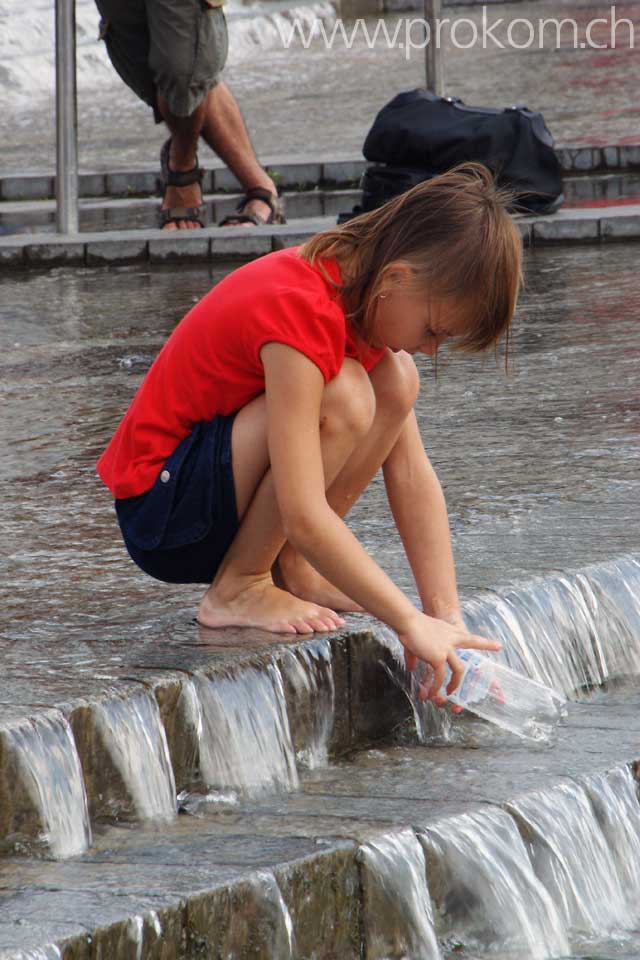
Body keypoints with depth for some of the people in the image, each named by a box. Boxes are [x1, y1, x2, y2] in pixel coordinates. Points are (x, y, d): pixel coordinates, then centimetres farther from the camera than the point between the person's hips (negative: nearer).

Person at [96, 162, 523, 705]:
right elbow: (306, 518, -34)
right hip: (160, 510, -8)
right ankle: (238, 589, -12)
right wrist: (412, 625, -31)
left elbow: (411, 471, -4)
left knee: (396, 381, -6)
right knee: (342, 399, -29)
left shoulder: (364, 288, -2)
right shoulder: (300, 312, -29)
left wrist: (449, 619, -10)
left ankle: (293, 569, -2)